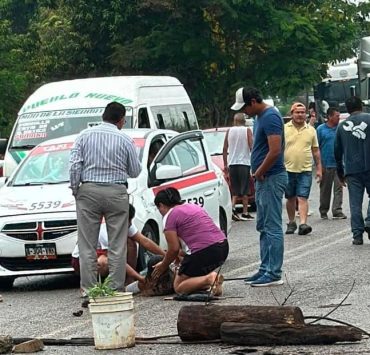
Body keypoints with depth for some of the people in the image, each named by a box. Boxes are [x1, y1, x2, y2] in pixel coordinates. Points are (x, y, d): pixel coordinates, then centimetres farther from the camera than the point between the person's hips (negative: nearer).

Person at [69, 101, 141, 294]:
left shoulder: (85, 136, 4)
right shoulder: (125, 140, 3)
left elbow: (74, 165, -4)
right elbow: (135, 171, 9)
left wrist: (75, 188, 5)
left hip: (88, 191, 1)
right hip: (116, 193, -1)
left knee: (87, 246, 2)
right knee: (117, 246, 3)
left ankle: (89, 291, 0)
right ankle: (116, 290, 1)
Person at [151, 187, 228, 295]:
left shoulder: (169, 216, -2)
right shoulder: (193, 206, 22)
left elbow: (174, 249, -4)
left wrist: (163, 266, 12)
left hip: (204, 251, -8)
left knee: (178, 287, 6)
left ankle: (209, 279, -18)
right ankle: (213, 277, 3)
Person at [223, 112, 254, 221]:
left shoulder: (229, 131, 6)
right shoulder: (247, 131, -2)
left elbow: (224, 149, 6)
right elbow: (251, 147, -9)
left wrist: (225, 164, 13)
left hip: (232, 163, 3)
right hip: (244, 162, -3)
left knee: (235, 189, 11)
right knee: (244, 189, 3)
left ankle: (232, 207, -9)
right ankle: (245, 213, 3)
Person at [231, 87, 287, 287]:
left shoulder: (271, 117, -16)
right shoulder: (260, 117, 16)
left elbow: (275, 151, -24)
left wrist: (259, 172, -13)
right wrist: (257, 173, 11)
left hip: (272, 178, -11)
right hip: (264, 179, 11)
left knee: (272, 227, -8)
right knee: (264, 227, 13)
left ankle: (274, 274, -7)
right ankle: (265, 269, 19)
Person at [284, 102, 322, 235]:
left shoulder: (311, 130, 8)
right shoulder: (284, 129, 2)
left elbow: (315, 151, 12)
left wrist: (319, 168, 9)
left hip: (305, 170, 0)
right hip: (288, 169, 0)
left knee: (303, 198, -9)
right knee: (290, 198, 10)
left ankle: (303, 224, -17)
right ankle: (291, 223, 23)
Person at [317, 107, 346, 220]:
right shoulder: (321, 129, -1)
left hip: (339, 164, 1)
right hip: (326, 165, -1)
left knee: (338, 188, -5)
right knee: (325, 189, 8)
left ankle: (337, 211, -5)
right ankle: (323, 212, 19)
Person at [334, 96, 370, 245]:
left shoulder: (342, 126, 12)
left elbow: (337, 152, 17)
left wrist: (340, 173, 26)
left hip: (351, 170, 3)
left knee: (355, 202, 4)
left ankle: (357, 234, 1)